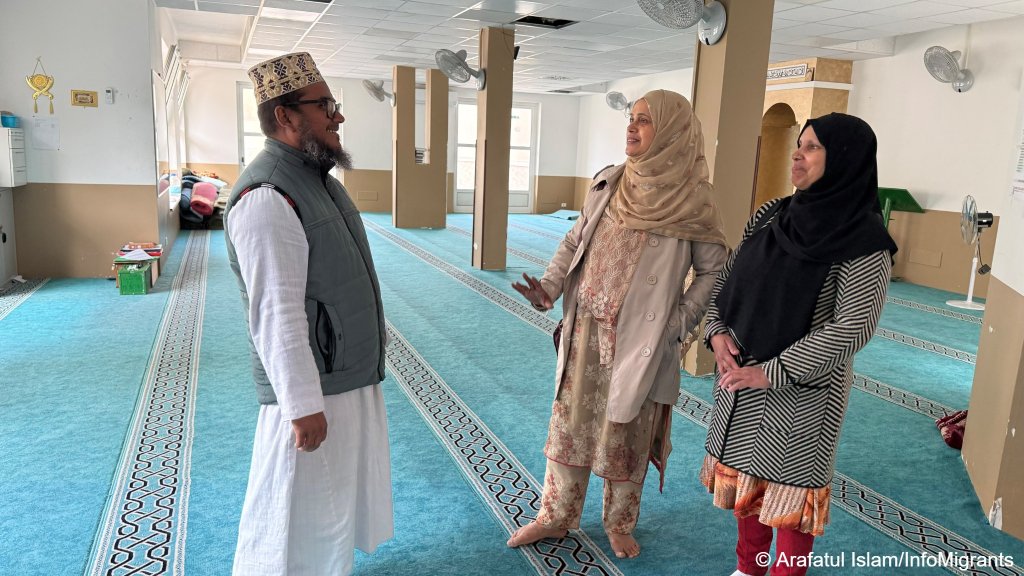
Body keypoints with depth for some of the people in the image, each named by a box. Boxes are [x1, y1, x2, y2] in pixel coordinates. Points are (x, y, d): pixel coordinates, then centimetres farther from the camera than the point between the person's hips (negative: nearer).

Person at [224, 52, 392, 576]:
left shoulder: (316, 176, 9)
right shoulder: (268, 196, -22)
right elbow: (278, 315, -25)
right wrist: (304, 406, -22)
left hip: (349, 375, 10)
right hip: (312, 385, -10)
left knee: (336, 497, 24)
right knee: (298, 511, 8)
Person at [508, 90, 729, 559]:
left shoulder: (691, 199, -7)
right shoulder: (607, 184, 4)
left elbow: (713, 269, -2)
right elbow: (574, 242, 9)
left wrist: (680, 321, -11)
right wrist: (549, 288, -5)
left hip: (640, 339, -4)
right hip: (585, 330, 4)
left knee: (626, 432, 10)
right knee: (570, 421, 13)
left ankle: (620, 524, 31)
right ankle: (556, 515, 30)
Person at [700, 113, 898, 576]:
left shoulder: (864, 242, -15)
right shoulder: (771, 215, 2)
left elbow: (852, 328, -21)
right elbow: (725, 277, 10)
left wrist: (771, 372, -22)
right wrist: (717, 331, -6)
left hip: (801, 389, -6)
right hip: (741, 378, 6)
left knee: (790, 485, 9)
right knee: (745, 474, 19)